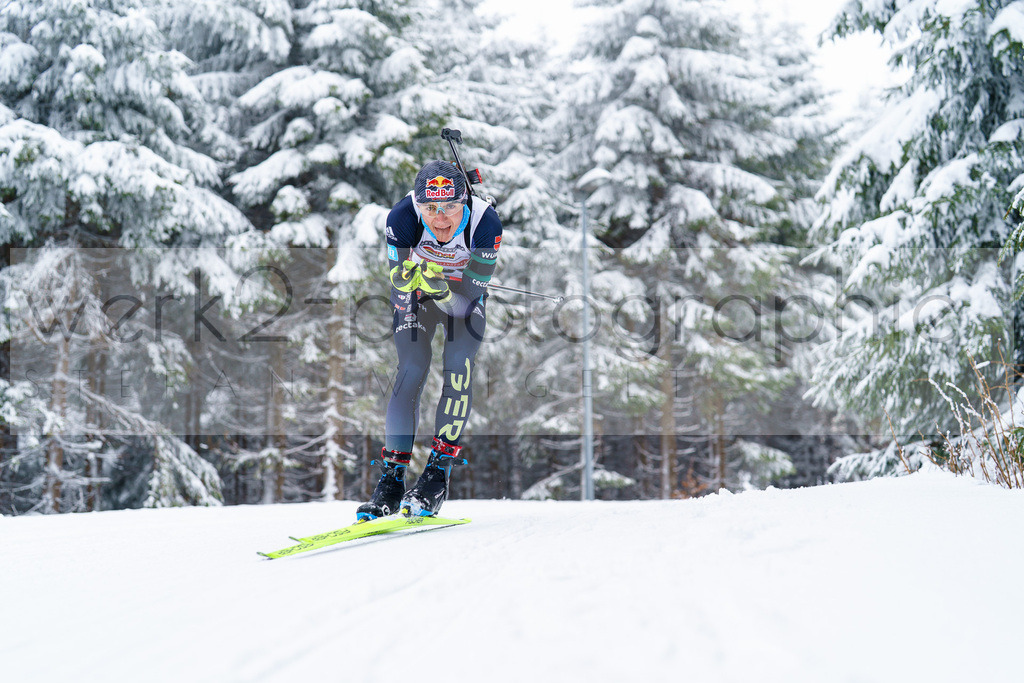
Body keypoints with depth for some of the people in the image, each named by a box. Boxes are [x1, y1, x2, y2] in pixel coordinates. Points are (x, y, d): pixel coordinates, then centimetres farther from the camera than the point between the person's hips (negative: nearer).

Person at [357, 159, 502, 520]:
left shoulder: (485, 222, -34)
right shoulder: (402, 217, -33)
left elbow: (472, 290, -31)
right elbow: (399, 282, -25)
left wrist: (441, 287, -51)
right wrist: (408, 277, -48)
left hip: (464, 293, 0)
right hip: (416, 296, 0)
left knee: (458, 373, -17)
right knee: (410, 373, -14)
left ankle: (437, 475, -6)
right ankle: (391, 480, -6)